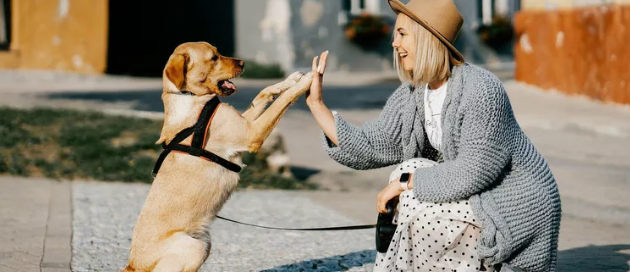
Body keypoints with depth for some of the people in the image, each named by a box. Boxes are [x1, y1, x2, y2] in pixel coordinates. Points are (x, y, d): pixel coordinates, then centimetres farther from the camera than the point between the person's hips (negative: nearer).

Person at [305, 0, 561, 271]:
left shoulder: (481, 90, -25)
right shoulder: (410, 97, 0)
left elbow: (475, 171, -29)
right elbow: (369, 148, -1)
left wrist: (405, 181, -23)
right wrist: (316, 104, -4)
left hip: (516, 206, -9)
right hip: (476, 202, 9)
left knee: (418, 205, -22)